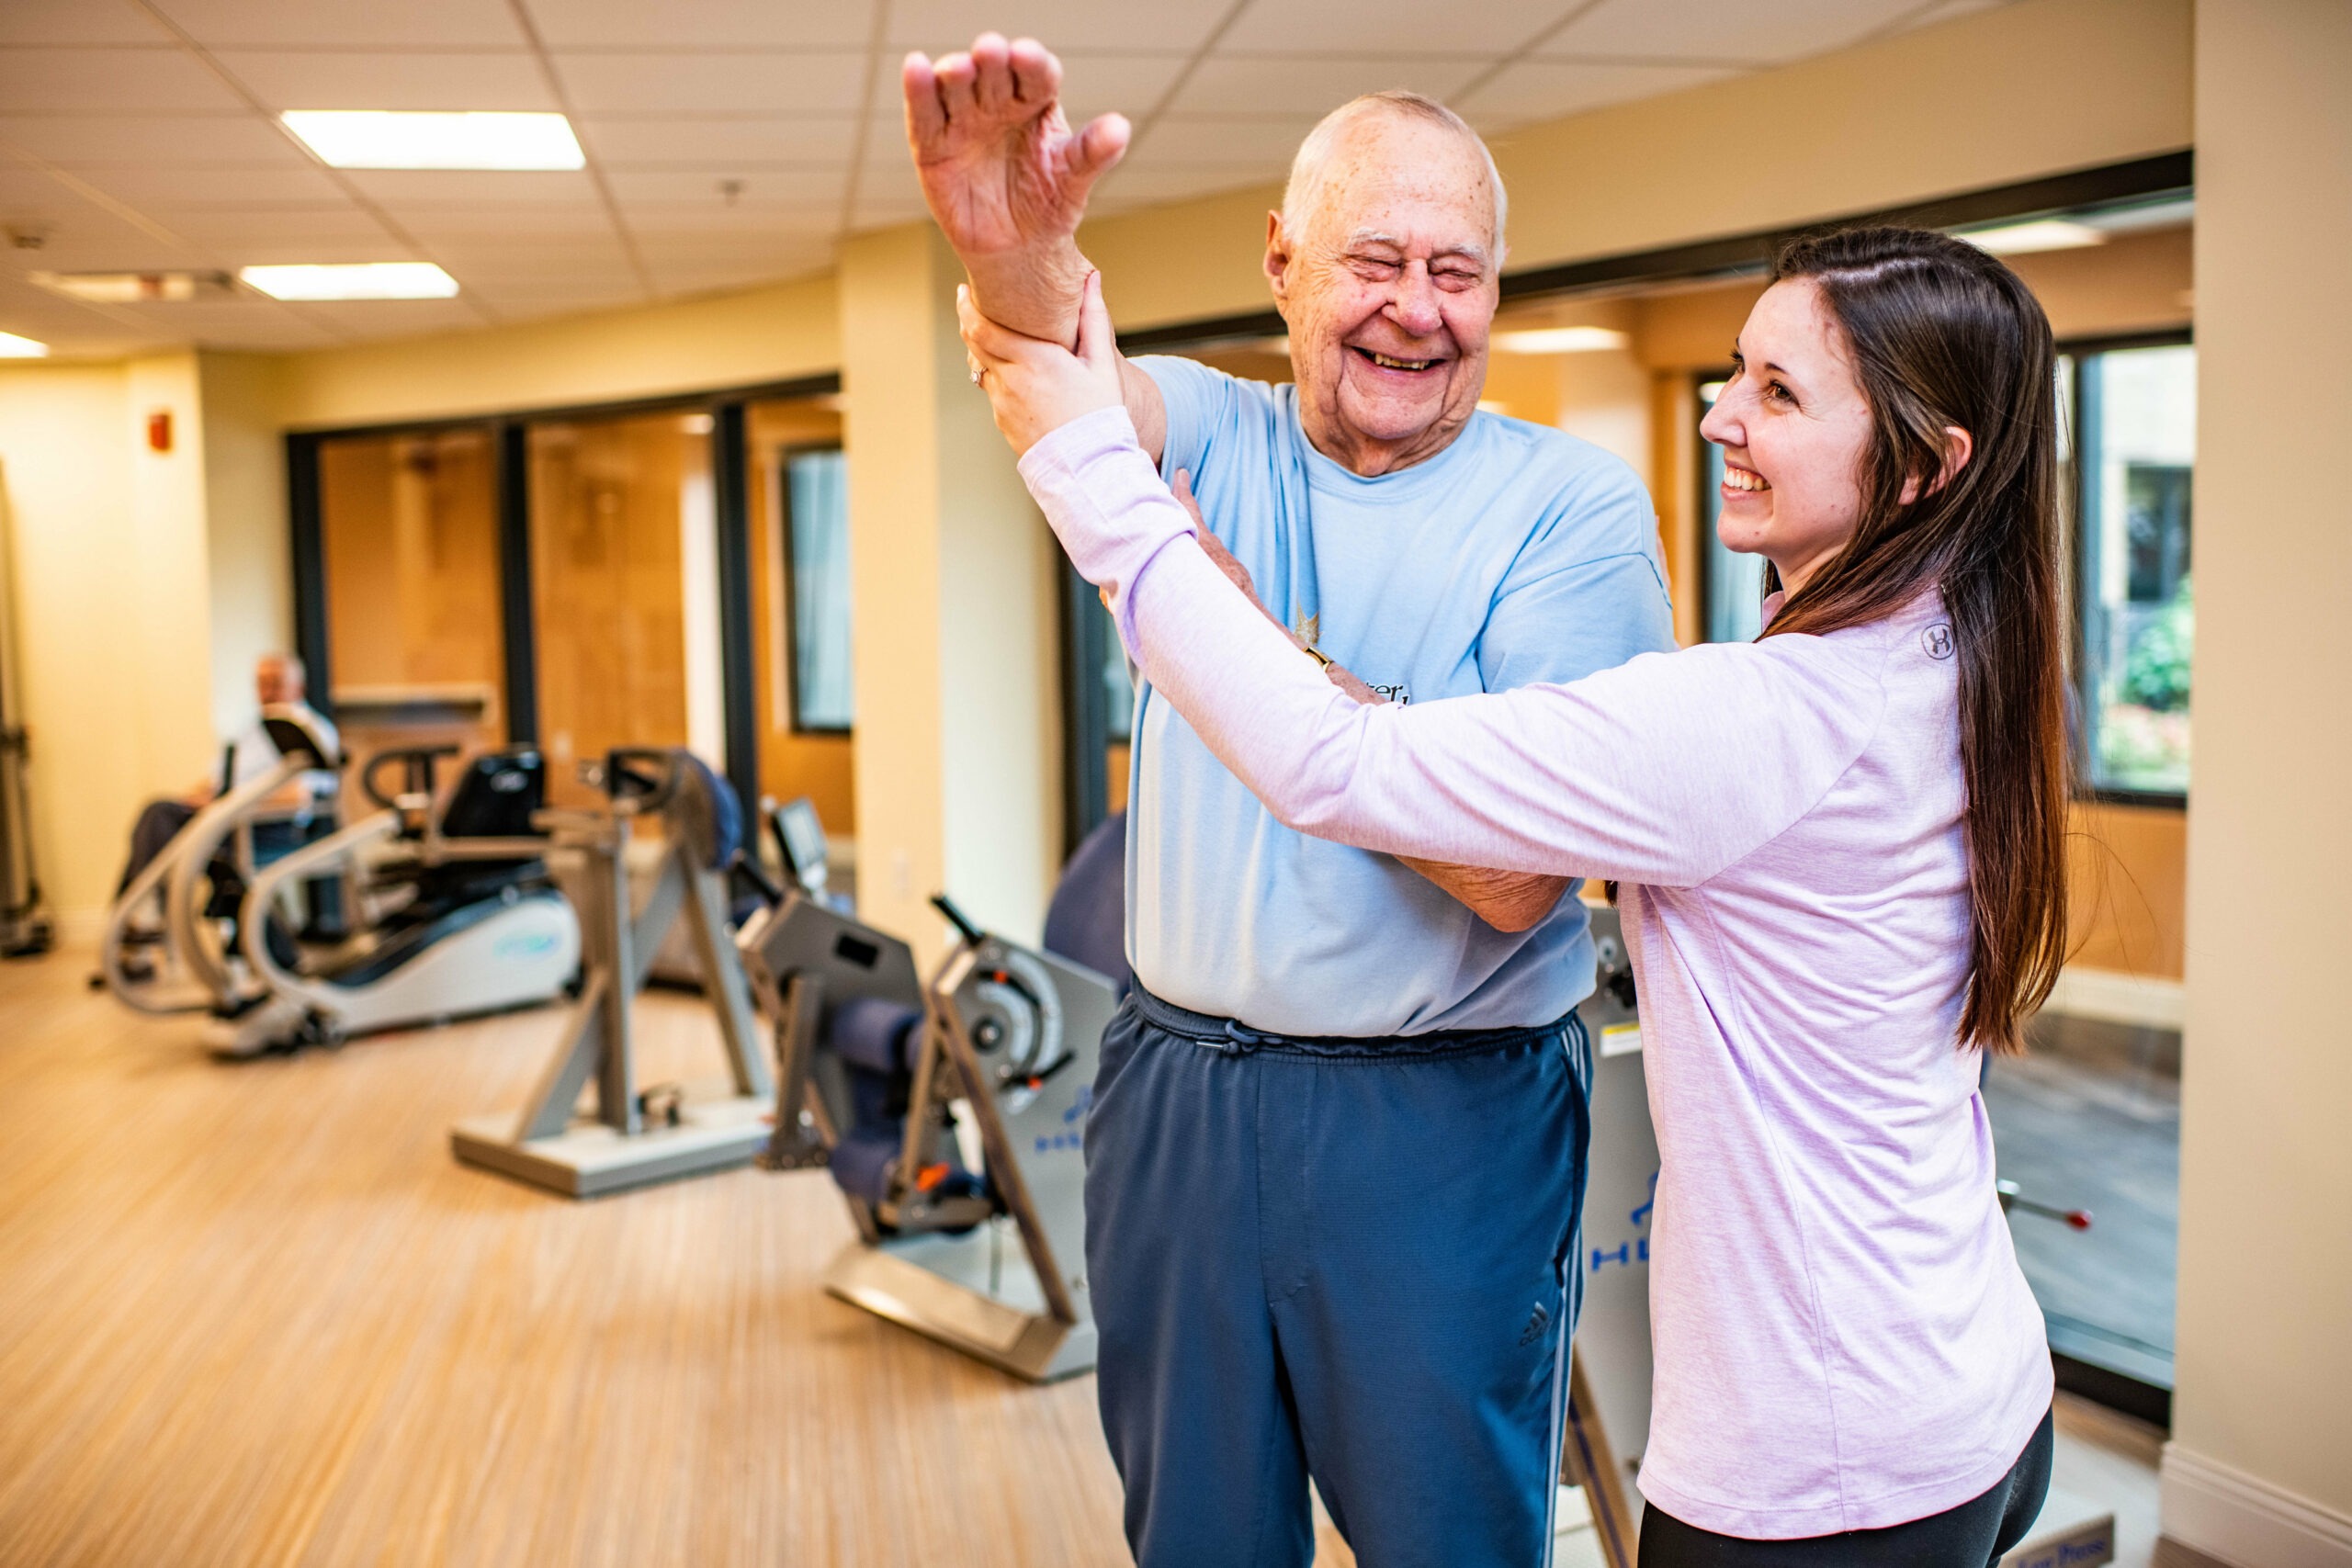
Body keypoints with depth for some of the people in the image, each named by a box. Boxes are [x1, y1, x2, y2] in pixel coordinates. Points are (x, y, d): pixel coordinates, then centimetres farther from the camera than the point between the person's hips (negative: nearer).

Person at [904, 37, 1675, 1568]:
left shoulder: (1571, 501, -8)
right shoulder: (1213, 437, 2)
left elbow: (1517, 874, -17)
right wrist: (1025, 259, -46)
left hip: (1448, 1129, -3)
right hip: (1178, 1091, 4)